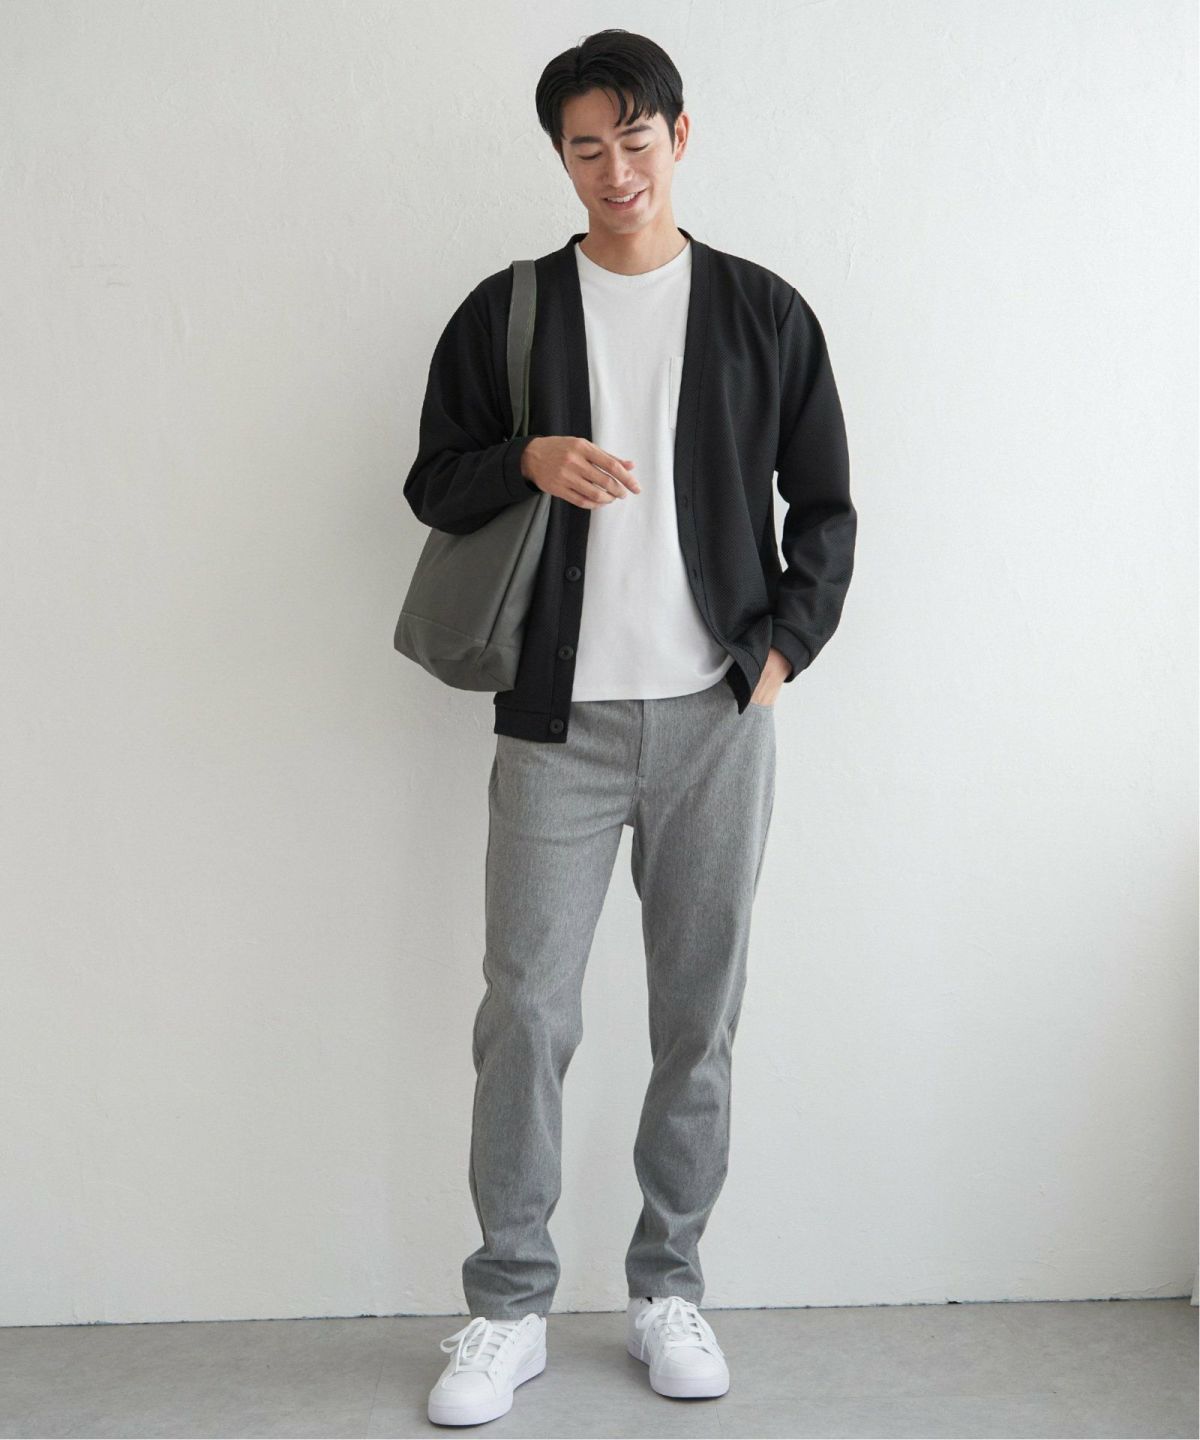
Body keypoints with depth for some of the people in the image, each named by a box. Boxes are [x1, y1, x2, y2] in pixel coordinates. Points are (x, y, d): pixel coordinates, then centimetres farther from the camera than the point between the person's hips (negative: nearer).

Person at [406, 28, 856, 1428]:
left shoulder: (764, 312, 7)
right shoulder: (504, 312, 7)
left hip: (716, 718, 1)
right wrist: (528, 460, -11)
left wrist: (781, 649, -2)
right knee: (524, 1014, 0)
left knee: (700, 1019, 7)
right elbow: (431, 483, 9)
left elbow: (824, 506, 10)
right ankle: (507, 1307, 16)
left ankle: (667, 1287, 24)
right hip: (558, 720, 0)